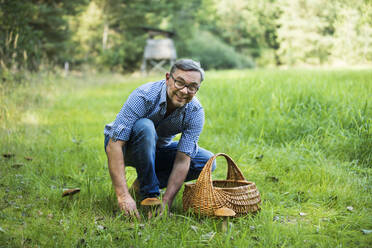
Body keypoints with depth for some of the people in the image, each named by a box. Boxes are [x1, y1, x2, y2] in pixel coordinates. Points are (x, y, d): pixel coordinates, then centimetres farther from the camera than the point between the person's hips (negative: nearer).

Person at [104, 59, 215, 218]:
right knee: (144, 126, -36)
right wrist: (123, 196, -42)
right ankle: (149, 193, -20)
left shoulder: (195, 113, -20)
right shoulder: (144, 96, -33)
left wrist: (166, 202, -33)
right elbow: (113, 146, -36)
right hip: (126, 147, -4)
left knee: (207, 161, -12)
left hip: (157, 148, 4)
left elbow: (183, 160, -23)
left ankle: (144, 181, -1)